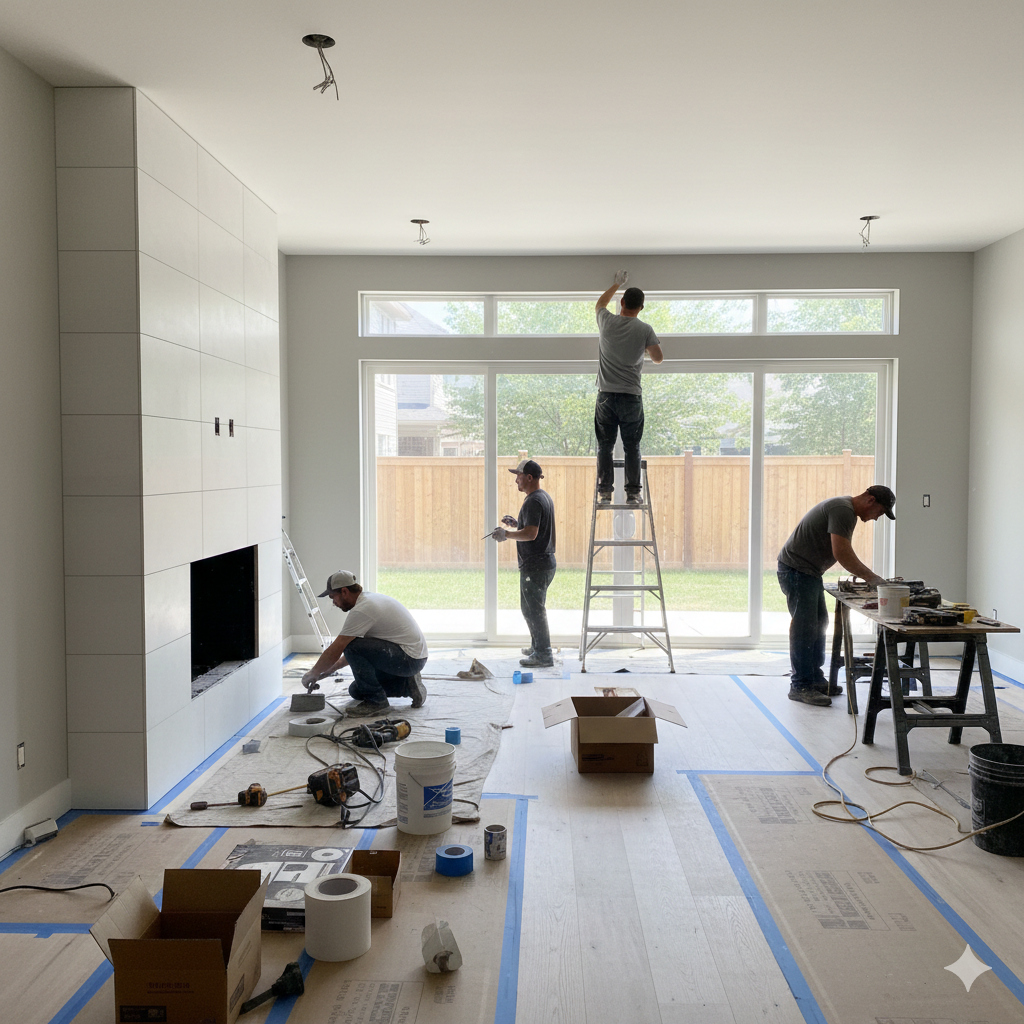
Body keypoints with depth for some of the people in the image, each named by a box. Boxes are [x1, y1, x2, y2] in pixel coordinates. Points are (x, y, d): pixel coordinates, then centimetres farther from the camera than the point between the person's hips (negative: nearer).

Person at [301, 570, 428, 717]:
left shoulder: (361, 610, -19)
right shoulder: (370, 599, 13)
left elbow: (335, 651, -15)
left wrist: (312, 674, 1)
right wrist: (328, 670, 20)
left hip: (409, 658, -10)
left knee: (352, 647, -22)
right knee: (356, 691, 16)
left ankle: (377, 702, -11)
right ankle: (407, 685, 14)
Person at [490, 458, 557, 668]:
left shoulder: (533, 501, -18)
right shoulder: (544, 497, 15)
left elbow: (531, 533, -26)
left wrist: (506, 534, -16)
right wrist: (516, 524, 16)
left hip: (535, 565, -11)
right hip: (545, 562, 11)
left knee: (533, 609, -4)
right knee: (532, 607, 21)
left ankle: (543, 655, 0)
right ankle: (537, 646, 32)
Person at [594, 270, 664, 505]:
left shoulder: (607, 321, 0)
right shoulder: (645, 329, -5)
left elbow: (600, 303, 24)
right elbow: (658, 357, 4)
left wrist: (617, 283, 37)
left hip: (606, 395, 1)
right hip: (631, 397, -1)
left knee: (605, 446, 6)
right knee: (632, 447, 6)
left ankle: (604, 493, 3)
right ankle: (632, 493, 6)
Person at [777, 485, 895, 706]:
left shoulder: (847, 511, 15)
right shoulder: (843, 510, -19)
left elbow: (844, 553, 16)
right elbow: (841, 553, -26)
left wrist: (866, 577, 5)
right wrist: (872, 578, -20)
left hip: (809, 572, 11)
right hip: (796, 570, -11)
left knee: (819, 624, 15)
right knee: (805, 627, -8)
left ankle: (815, 679, 24)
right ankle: (800, 686, -3)